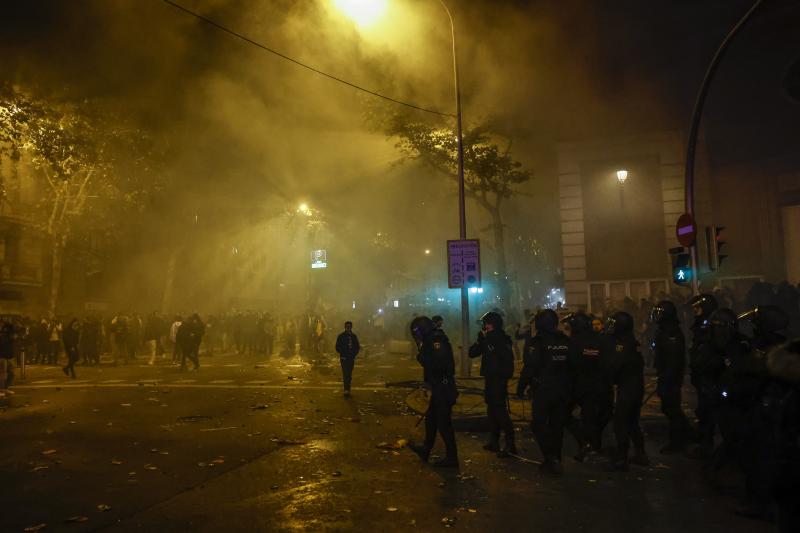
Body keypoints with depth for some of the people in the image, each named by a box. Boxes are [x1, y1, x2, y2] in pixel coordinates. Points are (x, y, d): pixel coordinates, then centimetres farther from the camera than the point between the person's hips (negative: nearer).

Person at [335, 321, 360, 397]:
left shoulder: (354, 336, 10)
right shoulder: (341, 336, -1)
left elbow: (357, 347, 15)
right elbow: (338, 347, 0)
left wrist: (354, 355, 2)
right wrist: (343, 354, -8)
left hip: (351, 358, 4)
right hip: (344, 358, -4)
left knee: (349, 374, 7)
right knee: (345, 373, -14)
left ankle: (347, 390, 15)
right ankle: (346, 390, -19)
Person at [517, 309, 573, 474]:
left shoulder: (538, 342, -13)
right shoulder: (566, 341, 7)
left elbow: (529, 367, -16)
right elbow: (572, 367, 13)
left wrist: (521, 388, -7)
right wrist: (569, 388, 21)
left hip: (543, 390, -6)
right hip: (563, 391, 6)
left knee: (539, 424, 3)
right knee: (557, 425, 14)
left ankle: (551, 458, -9)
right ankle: (555, 460, 20)